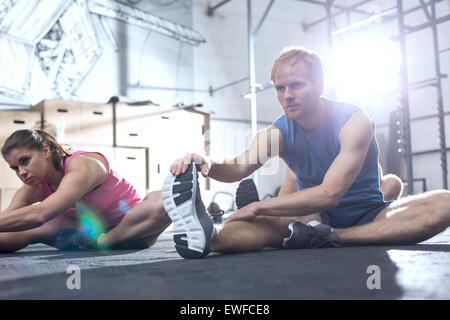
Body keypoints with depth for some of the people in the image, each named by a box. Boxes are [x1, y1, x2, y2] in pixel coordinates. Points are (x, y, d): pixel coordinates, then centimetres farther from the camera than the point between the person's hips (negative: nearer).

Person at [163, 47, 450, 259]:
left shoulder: (354, 122, -17)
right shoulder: (278, 133, -4)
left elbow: (329, 193, -28)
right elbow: (240, 167, -21)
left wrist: (258, 207, -33)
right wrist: (207, 164, -46)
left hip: (368, 214, -1)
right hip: (316, 216, 2)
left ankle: (328, 238, -39)